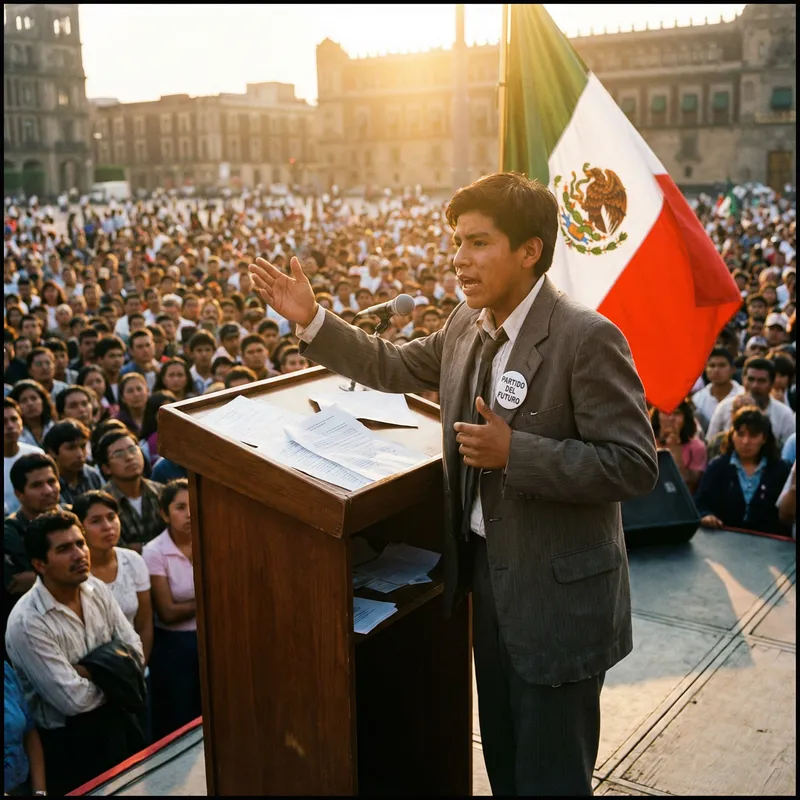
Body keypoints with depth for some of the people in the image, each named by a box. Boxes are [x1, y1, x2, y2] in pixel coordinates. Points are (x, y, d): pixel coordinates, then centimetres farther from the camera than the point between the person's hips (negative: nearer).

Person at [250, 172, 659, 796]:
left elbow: (636, 465, -23)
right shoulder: (468, 325, 2)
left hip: (559, 596, -7)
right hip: (486, 569, 7)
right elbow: (396, 368, 16)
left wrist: (514, 453, -28)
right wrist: (312, 320, 7)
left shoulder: (587, 338, -21)